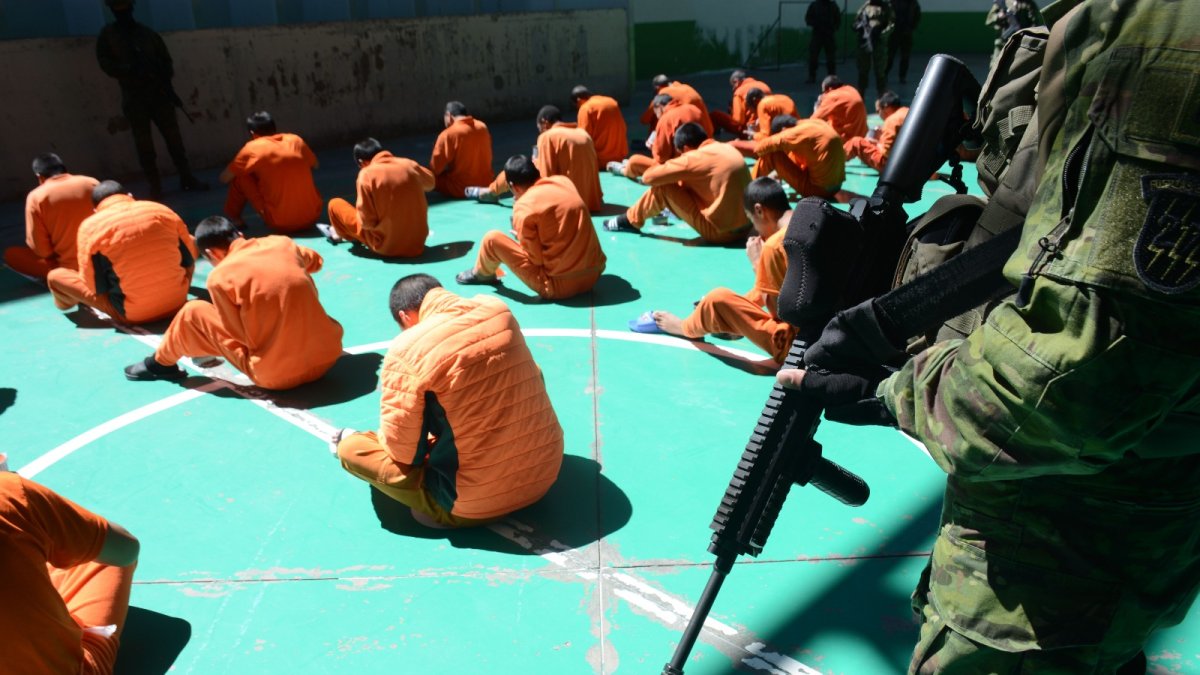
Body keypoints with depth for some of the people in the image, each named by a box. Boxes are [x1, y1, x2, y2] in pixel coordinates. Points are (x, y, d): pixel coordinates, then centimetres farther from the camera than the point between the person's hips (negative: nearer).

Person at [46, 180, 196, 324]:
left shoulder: (91, 226, -7)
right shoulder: (162, 210, 1)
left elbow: (95, 287, -5)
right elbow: (189, 260, 8)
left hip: (132, 313, -3)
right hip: (177, 302, 3)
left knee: (54, 276, 15)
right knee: (192, 241, 27)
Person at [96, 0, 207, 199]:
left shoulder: (147, 33, 9)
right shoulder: (108, 35, 4)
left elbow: (166, 59, 11)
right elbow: (106, 64, -3)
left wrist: (165, 76, -9)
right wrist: (131, 69, -19)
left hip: (159, 94, 2)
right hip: (134, 99, -1)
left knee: (174, 137, 3)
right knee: (144, 145, 0)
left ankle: (187, 178, 12)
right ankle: (155, 187, 5)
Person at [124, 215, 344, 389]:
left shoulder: (220, 276, -8)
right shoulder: (282, 243, 4)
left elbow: (238, 338, -5)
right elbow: (315, 261, 27)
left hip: (278, 375, -4)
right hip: (328, 356, 5)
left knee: (193, 312, 9)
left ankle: (161, 363, 32)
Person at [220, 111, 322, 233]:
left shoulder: (253, 148, -4)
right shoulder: (296, 140, 7)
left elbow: (224, 178, 4)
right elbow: (314, 166, 25)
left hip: (280, 224, -4)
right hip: (313, 217, 4)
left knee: (240, 175, 8)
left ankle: (233, 217, 25)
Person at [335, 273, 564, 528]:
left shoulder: (407, 350, -17)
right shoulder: (498, 309, -1)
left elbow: (402, 449, -12)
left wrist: (382, 438, 14)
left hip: (476, 504, -5)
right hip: (547, 472, 5)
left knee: (350, 448, 5)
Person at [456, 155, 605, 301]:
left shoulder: (524, 206, -14)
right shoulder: (563, 181, 5)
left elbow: (536, 259, -11)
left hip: (559, 285, -6)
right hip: (593, 275, 6)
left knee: (492, 239, 2)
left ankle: (482, 274, 33)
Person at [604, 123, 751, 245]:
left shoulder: (696, 157, -13)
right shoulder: (728, 149, 10)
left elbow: (648, 177, -9)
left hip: (719, 231, -8)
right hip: (744, 227, 8)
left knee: (662, 187, -3)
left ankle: (631, 221, 15)